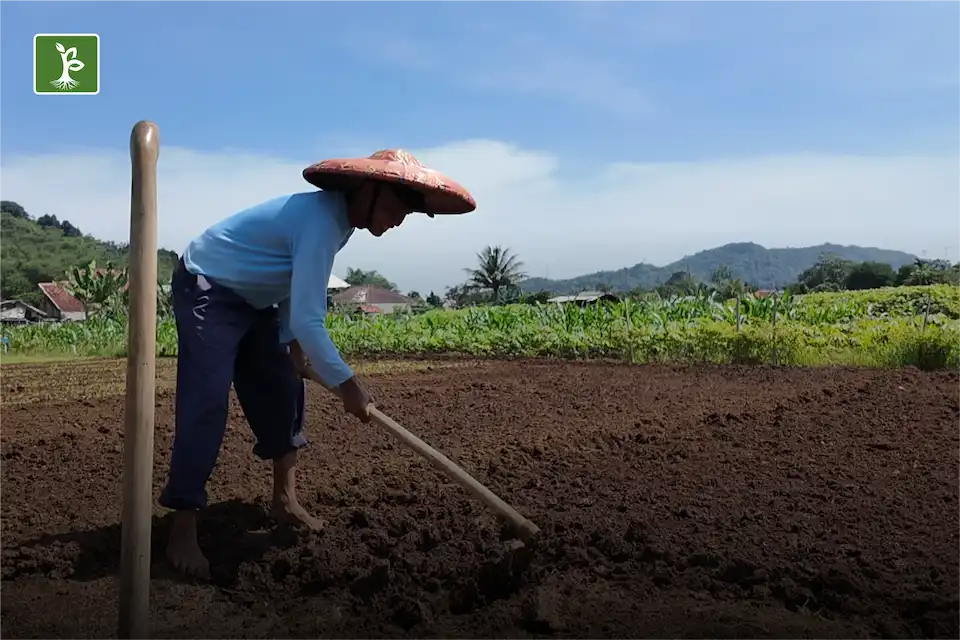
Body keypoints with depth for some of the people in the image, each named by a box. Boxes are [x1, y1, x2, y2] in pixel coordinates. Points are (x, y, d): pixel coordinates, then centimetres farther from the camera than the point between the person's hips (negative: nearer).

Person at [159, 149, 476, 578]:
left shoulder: (338, 216, -1)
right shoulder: (321, 221, -31)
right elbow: (308, 319, -34)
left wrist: (290, 340, 2)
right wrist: (346, 384, -27)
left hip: (251, 299, 10)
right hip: (207, 292, -10)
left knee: (282, 388, 9)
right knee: (205, 404, -16)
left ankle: (284, 500, 19)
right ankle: (182, 531, -11)